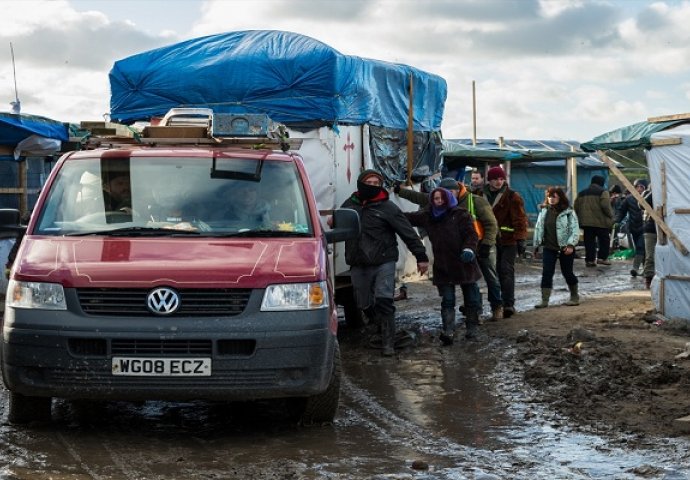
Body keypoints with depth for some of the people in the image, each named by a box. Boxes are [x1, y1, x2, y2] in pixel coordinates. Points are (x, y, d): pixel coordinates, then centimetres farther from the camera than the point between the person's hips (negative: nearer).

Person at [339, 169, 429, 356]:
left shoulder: (388, 208, -5)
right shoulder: (350, 204, 9)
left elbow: (408, 233, -4)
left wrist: (421, 257, -6)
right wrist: (333, 222, 2)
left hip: (383, 263, -5)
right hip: (358, 264, 5)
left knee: (383, 300, -15)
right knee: (364, 304, 8)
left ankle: (388, 343, -9)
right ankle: (385, 329, 32)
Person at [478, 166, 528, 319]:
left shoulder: (512, 197, -6)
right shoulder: (483, 195, 9)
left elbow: (520, 219, -10)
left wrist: (520, 239, -16)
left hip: (509, 240, -5)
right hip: (493, 241, 5)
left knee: (507, 270, -11)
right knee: (498, 271, 8)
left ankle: (508, 304, -12)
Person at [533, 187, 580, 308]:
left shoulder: (568, 212, -6)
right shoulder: (544, 211, 8)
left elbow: (575, 230, -10)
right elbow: (539, 228, 11)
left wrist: (570, 245, -18)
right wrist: (536, 244, 7)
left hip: (565, 248, -4)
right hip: (549, 248, 4)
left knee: (567, 273, 7)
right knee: (546, 273, -4)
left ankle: (574, 297, 26)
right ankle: (544, 300, -3)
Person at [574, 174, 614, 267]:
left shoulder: (582, 193, 16)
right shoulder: (603, 192, -4)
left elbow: (576, 206, 14)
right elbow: (605, 205, -17)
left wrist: (580, 218, 20)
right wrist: (611, 215, -5)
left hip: (586, 221, 5)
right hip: (601, 221, -5)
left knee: (589, 241, 6)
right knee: (604, 240, 7)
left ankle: (589, 259, 4)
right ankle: (602, 257, 2)